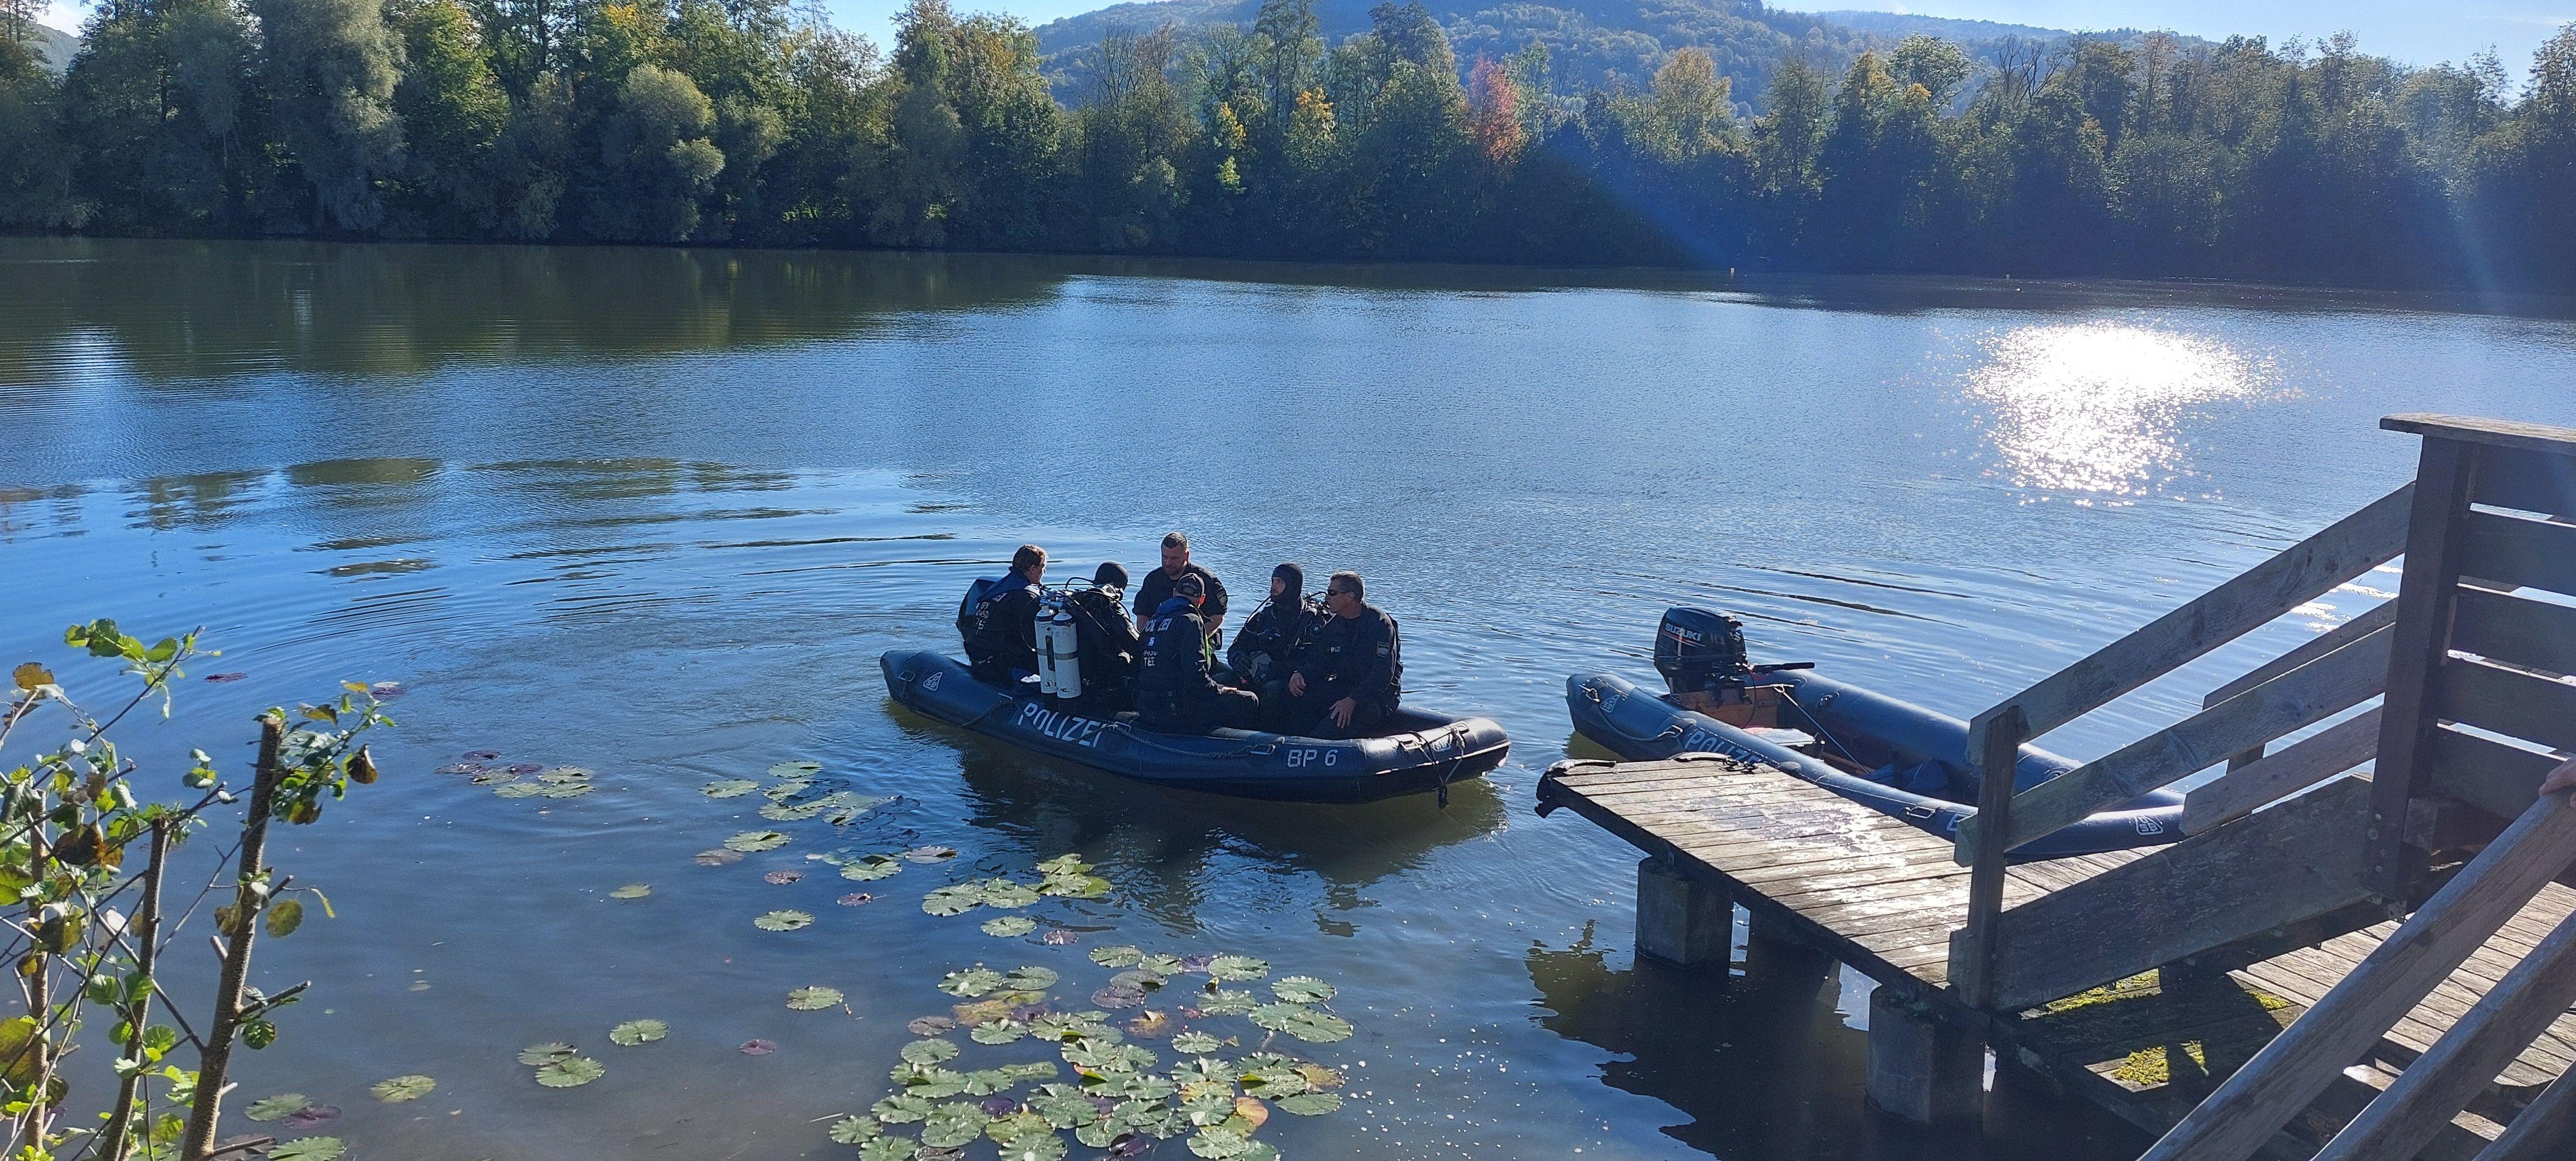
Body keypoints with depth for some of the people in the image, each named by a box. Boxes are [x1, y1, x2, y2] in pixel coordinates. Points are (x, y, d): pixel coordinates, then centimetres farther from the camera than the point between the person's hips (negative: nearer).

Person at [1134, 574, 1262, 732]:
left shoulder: (1154, 620, 15)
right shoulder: (1190, 621, -10)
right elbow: (1196, 673, -20)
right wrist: (1220, 690, -4)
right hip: (1175, 713, -9)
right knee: (1249, 702, -3)